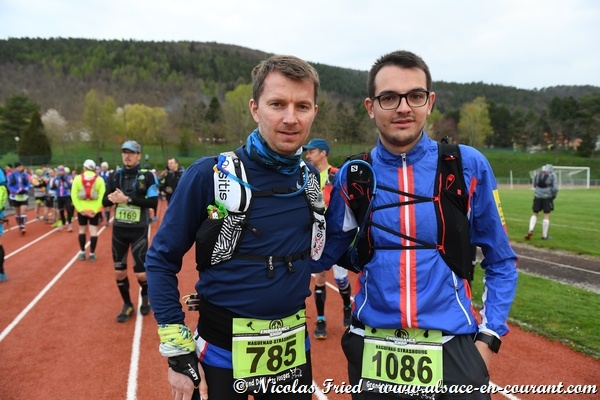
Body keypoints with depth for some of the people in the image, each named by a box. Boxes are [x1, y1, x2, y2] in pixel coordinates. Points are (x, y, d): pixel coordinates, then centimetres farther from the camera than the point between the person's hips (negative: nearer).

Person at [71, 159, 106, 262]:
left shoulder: (77, 178, -1)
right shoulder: (99, 179, -3)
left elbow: (73, 195, -6)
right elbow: (102, 196, -10)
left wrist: (80, 209, -6)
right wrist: (95, 209, -11)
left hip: (82, 209, 1)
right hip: (95, 210, -1)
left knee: (82, 230, 14)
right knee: (93, 230, 3)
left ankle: (82, 252, 20)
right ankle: (92, 253, 4)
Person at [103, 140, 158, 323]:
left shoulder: (147, 176, -9)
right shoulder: (114, 176, 3)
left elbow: (153, 202, -18)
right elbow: (104, 201, 4)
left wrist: (128, 199, -26)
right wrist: (111, 198, -19)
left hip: (139, 230, -4)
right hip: (118, 229, 4)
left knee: (141, 273, -1)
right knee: (119, 272, 10)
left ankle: (146, 297, 31)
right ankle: (127, 305, 30)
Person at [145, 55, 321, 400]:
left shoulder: (311, 178, -2)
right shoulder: (209, 175, -16)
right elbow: (161, 260, -9)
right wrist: (179, 353, -10)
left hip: (294, 350, 4)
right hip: (222, 352, -3)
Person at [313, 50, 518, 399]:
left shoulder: (469, 166, -5)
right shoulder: (352, 176, -2)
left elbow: (501, 262, 3)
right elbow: (322, 255, 7)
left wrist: (489, 337, -3)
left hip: (453, 349, -1)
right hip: (372, 352, 2)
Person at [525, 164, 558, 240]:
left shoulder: (537, 174, 8)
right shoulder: (552, 175, -2)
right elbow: (555, 188, -6)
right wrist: (554, 196, 9)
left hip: (537, 196, 3)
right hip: (547, 197, -3)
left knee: (535, 214, 13)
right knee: (546, 215, 4)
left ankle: (530, 230, -5)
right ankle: (544, 235, 8)